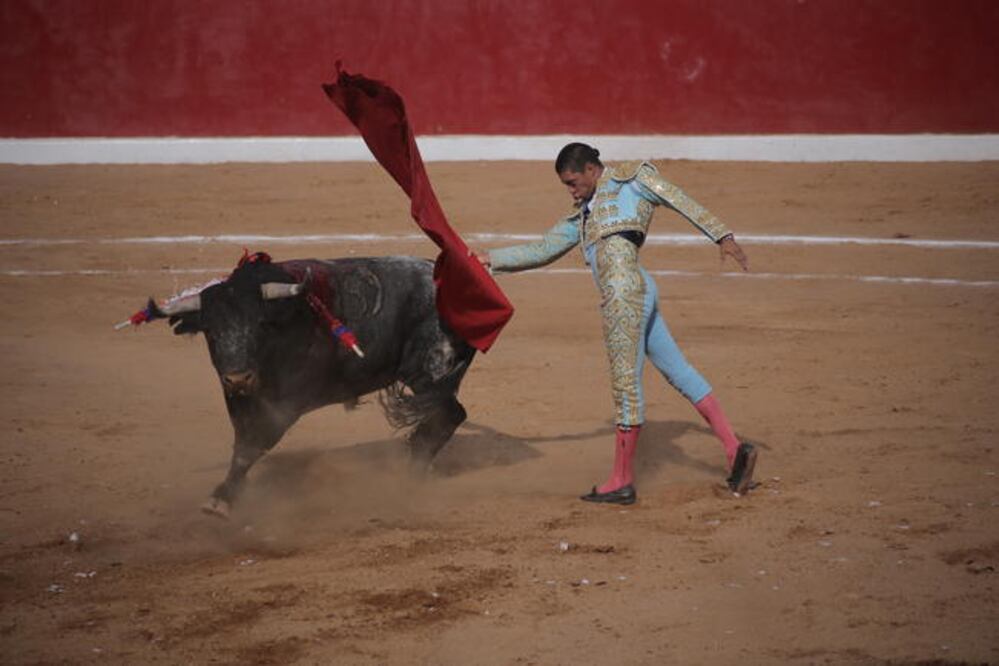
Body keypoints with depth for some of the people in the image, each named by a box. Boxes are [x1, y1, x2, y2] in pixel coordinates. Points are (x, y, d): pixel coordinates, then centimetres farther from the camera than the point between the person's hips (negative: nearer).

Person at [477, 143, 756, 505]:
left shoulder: (631, 178, 8)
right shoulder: (582, 216, 28)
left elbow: (681, 202, 1)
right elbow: (541, 251, 29)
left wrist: (722, 236, -9)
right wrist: (491, 259, 22)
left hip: (625, 291, -9)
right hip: (639, 295, 9)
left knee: (626, 383, -4)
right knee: (679, 371, 7)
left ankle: (622, 481, 0)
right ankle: (734, 449, 6)